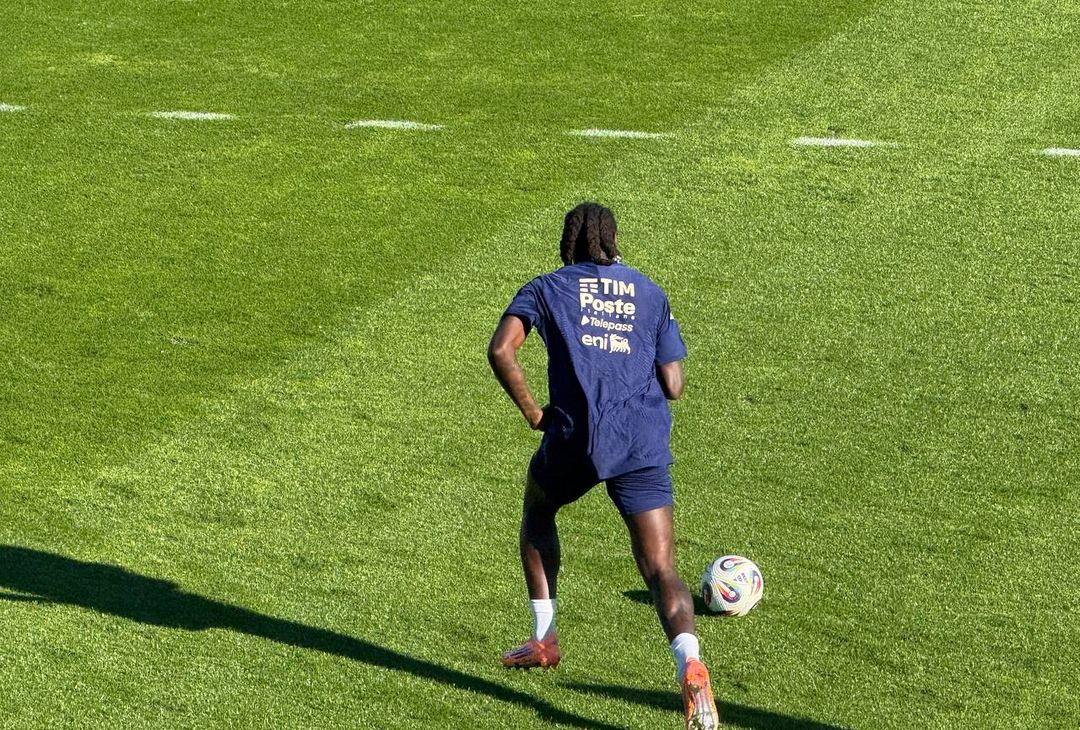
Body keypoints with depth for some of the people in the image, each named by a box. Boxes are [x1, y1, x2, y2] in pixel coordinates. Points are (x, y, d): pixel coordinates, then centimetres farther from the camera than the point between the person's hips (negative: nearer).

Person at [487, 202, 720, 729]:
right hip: (645, 448, 1)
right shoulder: (650, 295, 17)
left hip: (575, 439, -1)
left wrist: (531, 411, 5)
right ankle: (690, 665, -31)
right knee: (660, 569, -3)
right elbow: (673, 386, 12)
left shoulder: (546, 289, 11)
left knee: (537, 512, 32)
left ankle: (543, 639, 31)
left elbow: (500, 351, -6)